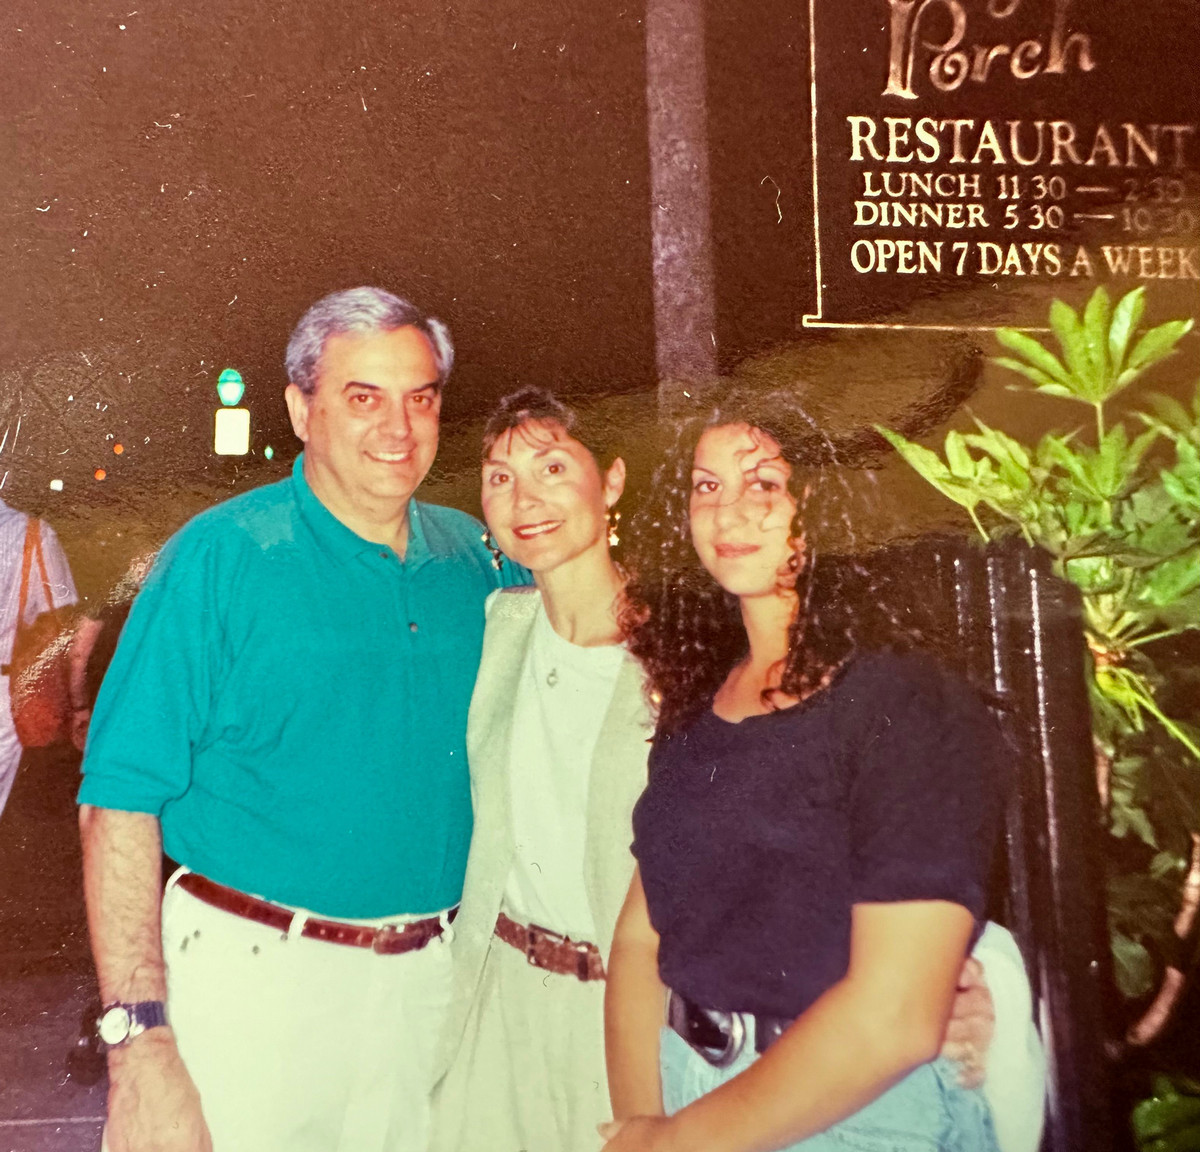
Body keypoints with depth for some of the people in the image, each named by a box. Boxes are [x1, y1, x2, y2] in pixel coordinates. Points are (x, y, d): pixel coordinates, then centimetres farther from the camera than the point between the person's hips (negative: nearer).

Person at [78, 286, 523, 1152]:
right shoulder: (221, 556, -11)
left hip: (434, 978, 4)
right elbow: (120, 799, -13)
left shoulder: (471, 557, 3)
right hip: (257, 977, -4)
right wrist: (141, 1043, -19)